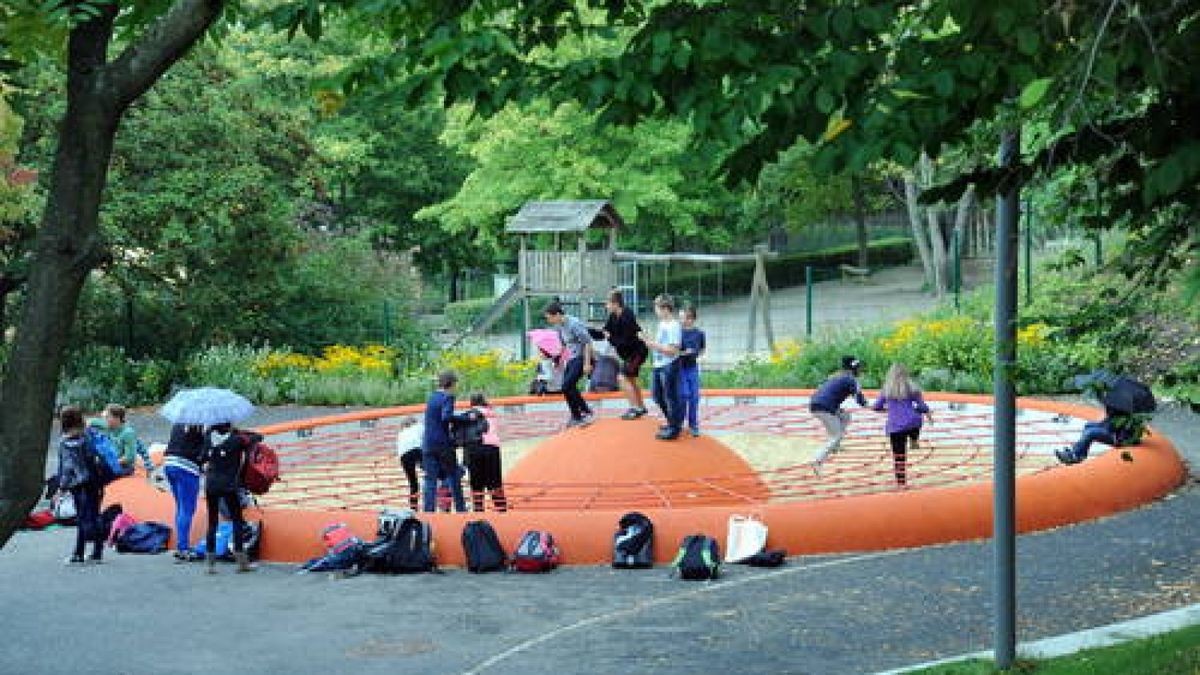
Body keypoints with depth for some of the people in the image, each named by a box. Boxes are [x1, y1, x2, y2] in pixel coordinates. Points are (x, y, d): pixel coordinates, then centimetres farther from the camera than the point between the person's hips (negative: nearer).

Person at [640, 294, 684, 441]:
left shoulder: (674, 326, -17)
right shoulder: (661, 324, 11)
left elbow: (672, 350, -22)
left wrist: (654, 344, -22)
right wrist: (647, 340, 8)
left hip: (669, 366, -10)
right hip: (658, 366, 10)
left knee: (670, 397, -1)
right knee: (656, 394, 19)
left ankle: (674, 429, 9)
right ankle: (672, 422, 33)